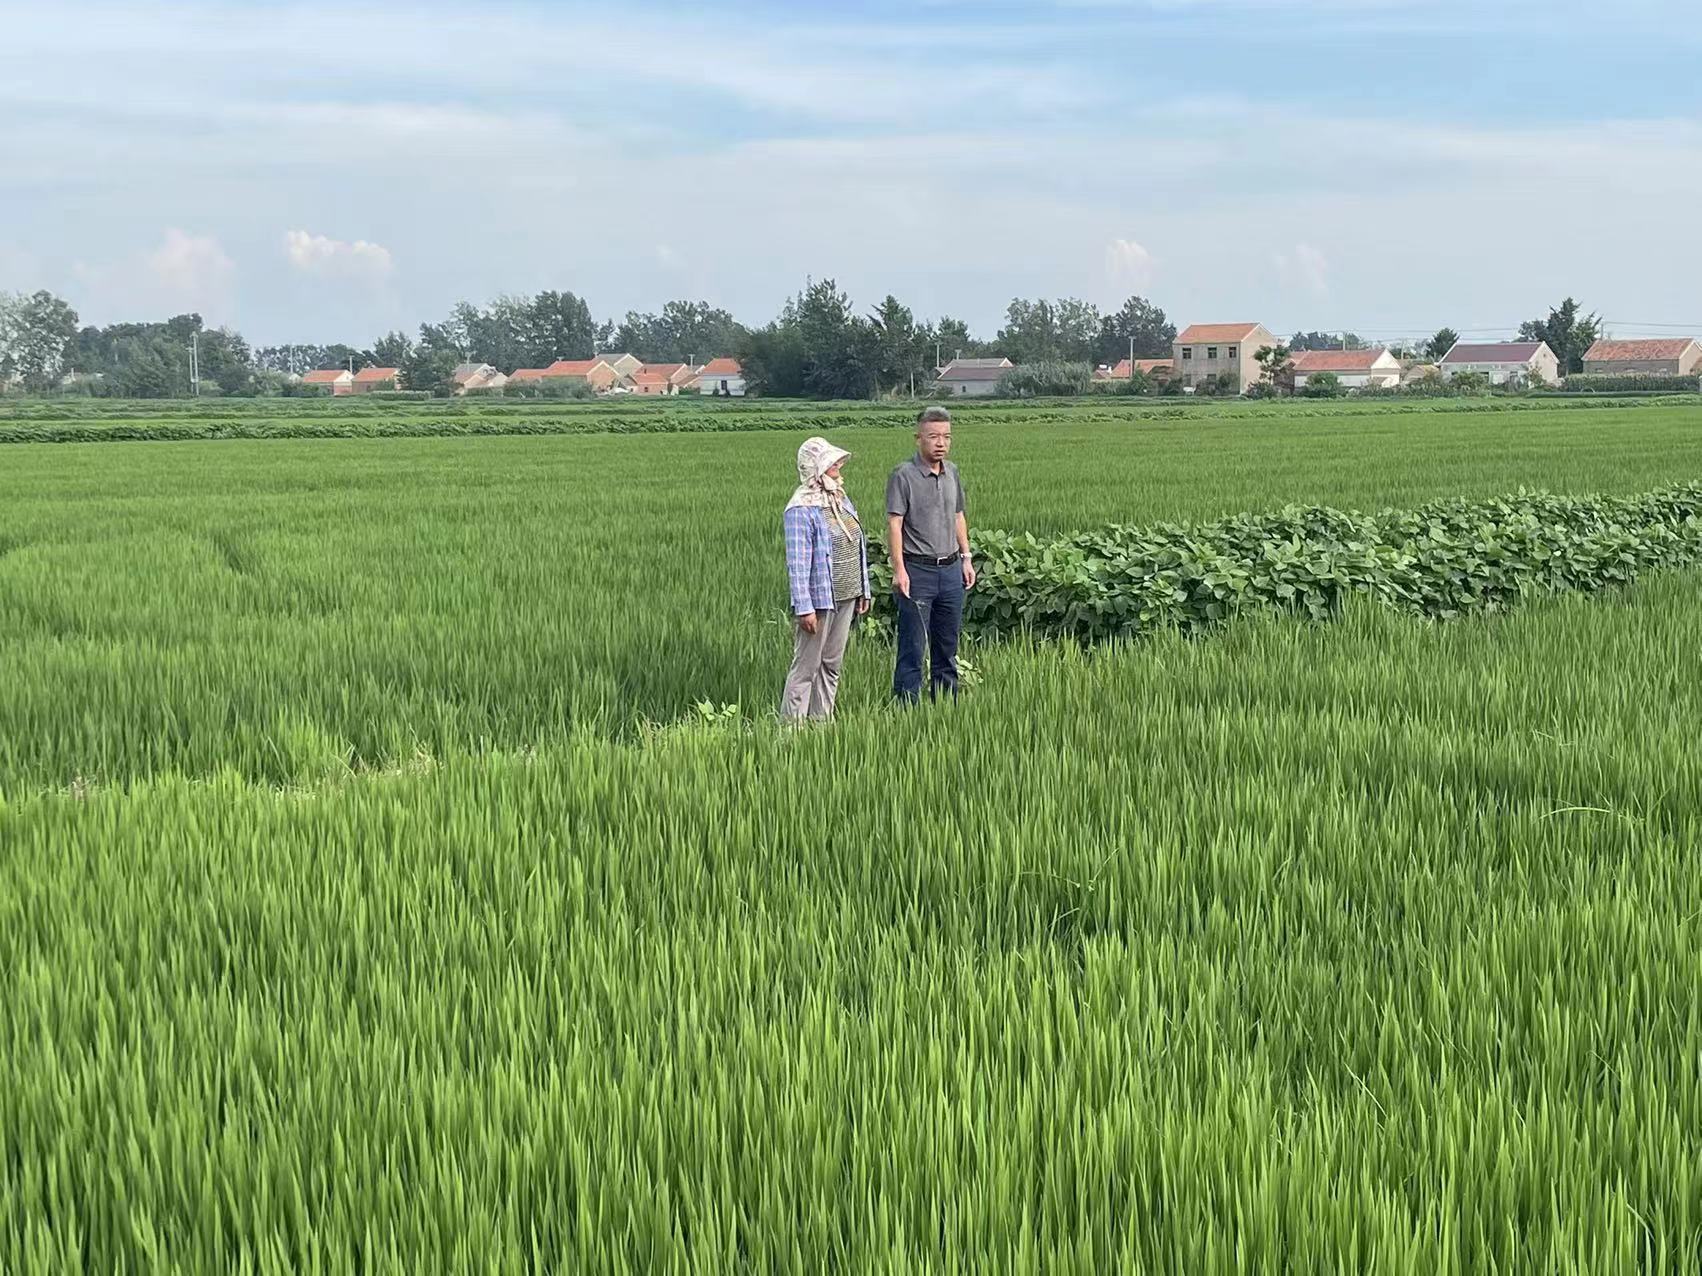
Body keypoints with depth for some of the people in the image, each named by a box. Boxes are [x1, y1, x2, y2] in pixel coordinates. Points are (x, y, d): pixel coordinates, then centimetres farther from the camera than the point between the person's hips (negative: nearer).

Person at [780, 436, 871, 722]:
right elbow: (797, 562, -19)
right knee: (806, 666, -3)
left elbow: (858, 548, 16)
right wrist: (804, 608, -21)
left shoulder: (841, 500, 10)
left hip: (845, 597, 8)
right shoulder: (801, 510, -16)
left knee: (832, 665, 14)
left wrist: (863, 591, 15)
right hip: (819, 599, -8)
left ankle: (822, 720, 22)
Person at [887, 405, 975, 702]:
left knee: (948, 645, 12)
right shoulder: (903, 476, -9)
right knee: (912, 647, -4)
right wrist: (899, 570, -19)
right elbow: (894, 524, -13)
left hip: (951, 569, 7)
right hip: (918, 570, -6)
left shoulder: (952, 473, 11)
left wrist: (966, 558, 16)